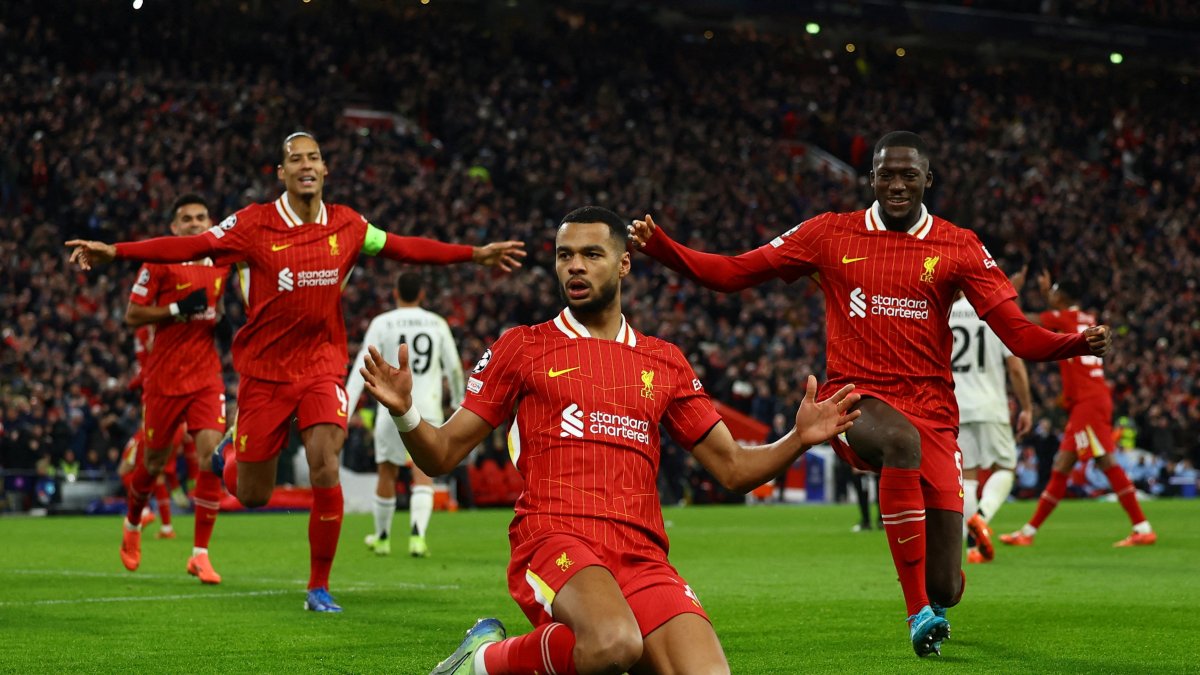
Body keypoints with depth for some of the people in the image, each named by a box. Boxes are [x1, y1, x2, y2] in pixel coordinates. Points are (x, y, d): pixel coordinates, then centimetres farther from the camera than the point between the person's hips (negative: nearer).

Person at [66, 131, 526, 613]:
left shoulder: (347, 225, 1)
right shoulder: (254, 224, -8)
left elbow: (402, 248, 15)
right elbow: (190, 246, -13)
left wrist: (475, 254, 17)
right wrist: (113, 251, -23)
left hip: (322, 365, 1)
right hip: (264, 369, -1)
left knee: (326, 471, -17)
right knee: (251, 497, 4)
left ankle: (319, 587, -1)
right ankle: (235, 447, 42)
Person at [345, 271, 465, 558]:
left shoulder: (382, 323, -1)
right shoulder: (438, 324, 6)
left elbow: (362, 367, -7)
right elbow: (454, 369, 14)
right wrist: (458, 400, 31)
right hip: (428, 408, 1)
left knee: (387, 472, 14)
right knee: (423, 474, -3)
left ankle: (382, 538, 28)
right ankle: (417, 534, -24)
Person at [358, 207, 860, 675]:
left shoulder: (664, 362, 20)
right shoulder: (522, 347, 11)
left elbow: (733, 468, 22)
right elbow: (442, 455, 10)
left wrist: (799, 439, 4)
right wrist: (404, 412, -11)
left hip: (642, 556, 4)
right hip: (554, 538, -4)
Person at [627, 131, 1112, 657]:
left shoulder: (957, 247, 5)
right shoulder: (831, 234, 7)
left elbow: (1020, 335, -1)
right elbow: (730, 273, 6)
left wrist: (1080, 344, -20)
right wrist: (658, 247, -7)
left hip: (931, 410, 1)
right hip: (856, 398, -1)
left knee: (946, 589, -3)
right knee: (902, 439, -41)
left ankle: (931, 604, 42)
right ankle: (918, 613, -31)